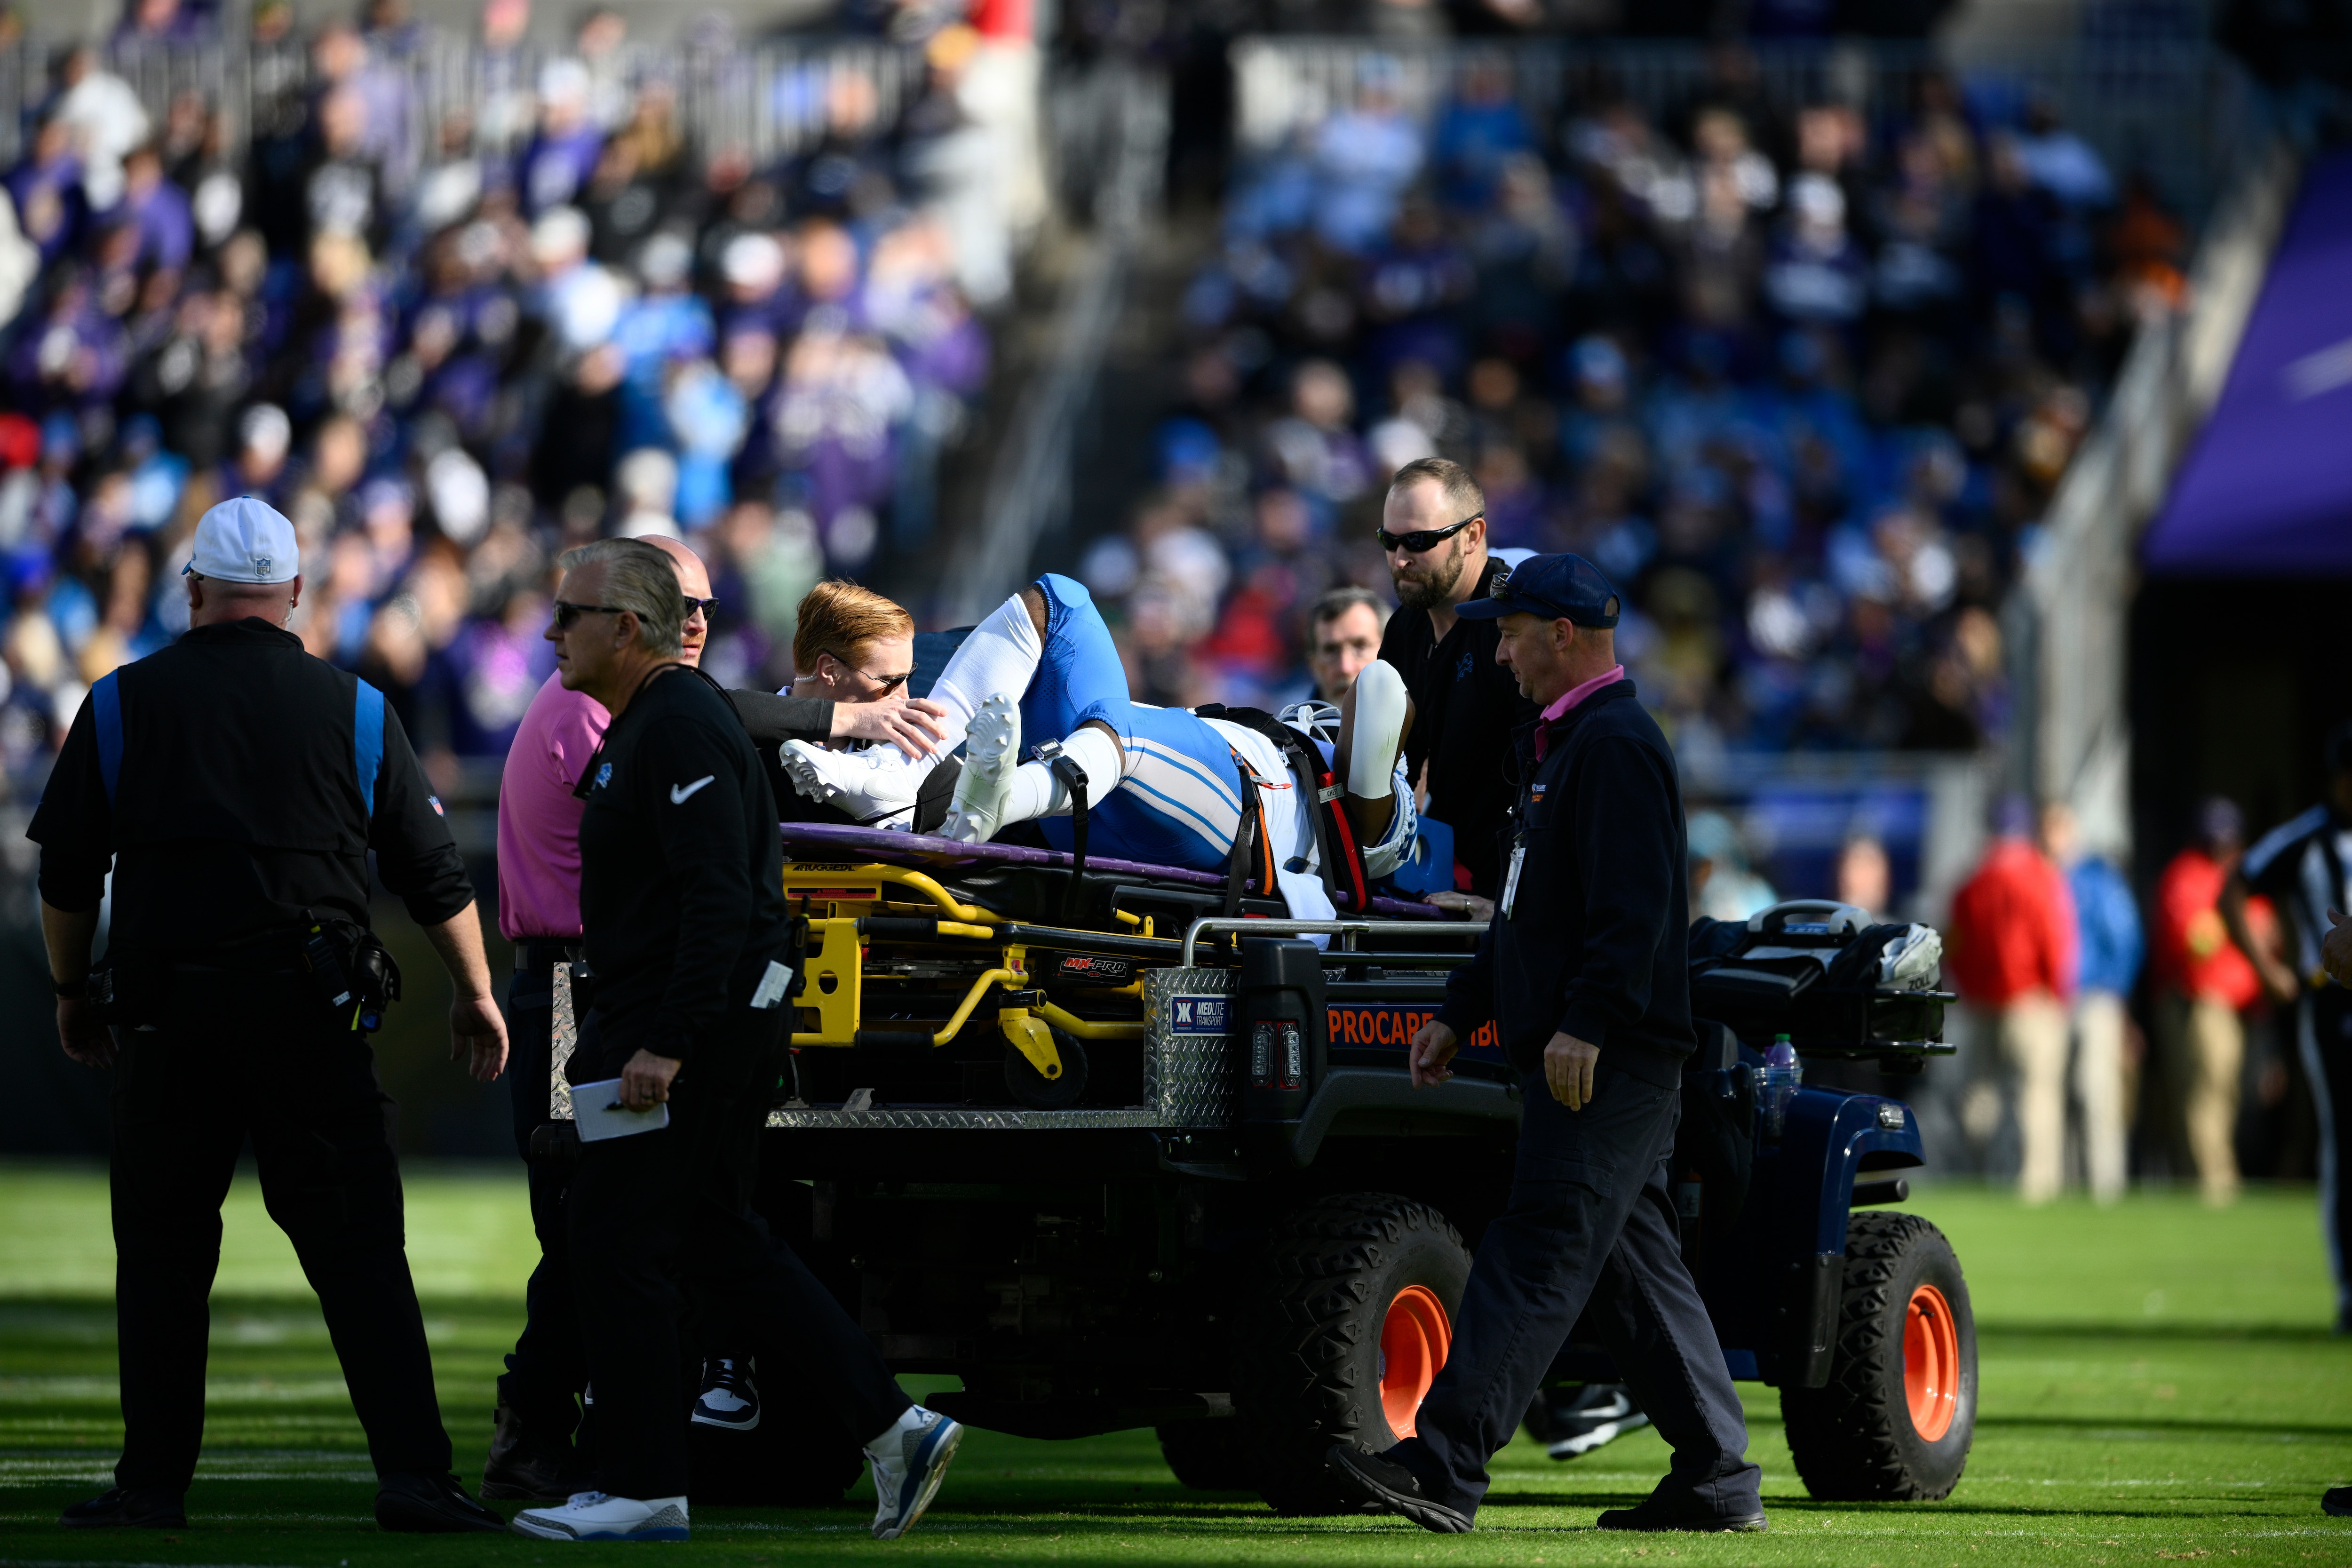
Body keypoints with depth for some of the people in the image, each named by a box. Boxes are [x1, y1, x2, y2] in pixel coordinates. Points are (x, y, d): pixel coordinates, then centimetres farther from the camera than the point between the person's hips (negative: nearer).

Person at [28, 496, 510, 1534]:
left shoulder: (125, 703, 4)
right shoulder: (352, 709, 5)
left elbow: (65, 873, 7)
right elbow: (434, 875, 8)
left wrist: (72, 991, 21)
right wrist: (475, 998, 20)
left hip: (166, 1018, 0)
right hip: (311, 1015, 0)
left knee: (162, 1253, 9)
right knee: (358, 1252, -2)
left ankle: (154, 1481, 10)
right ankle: (413, 1477, -11)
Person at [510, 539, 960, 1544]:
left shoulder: (682, 729, -16)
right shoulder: (645, 725, 17)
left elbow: (720, 899, -24)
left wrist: (665, 1046, -28)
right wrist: (614, 1035, 22)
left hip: (688, 1033, -11)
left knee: (618, 1241, -5)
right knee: (715, 1241, 13)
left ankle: (642, 1490, -1)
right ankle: (893, 1429, 11)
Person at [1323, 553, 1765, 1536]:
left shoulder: (1616, 745, -12)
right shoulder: (1556, 745, 22)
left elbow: (1634, 908, -22)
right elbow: (1525, 908, 29)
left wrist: (1584, 1025, -27)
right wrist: (1460, 1013, 26)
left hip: (1607, 1058, -11)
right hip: (1576, 1056, 11)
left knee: (1538, 1256, -14)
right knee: (1632, 1269, 10)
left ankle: (1443, 1468, -20)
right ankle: (1717, 1479, 12)